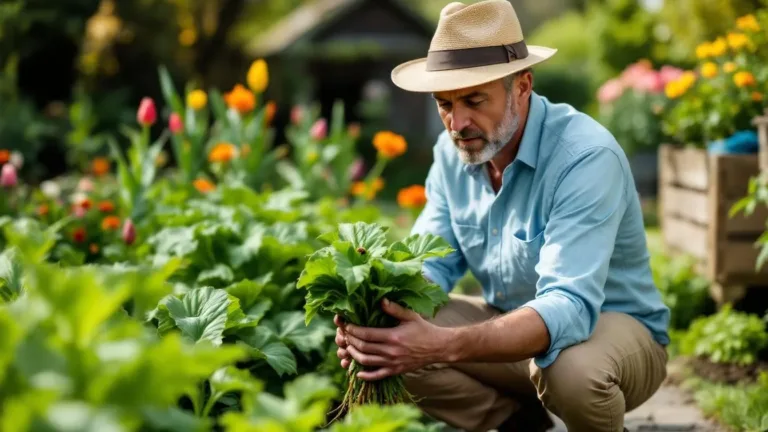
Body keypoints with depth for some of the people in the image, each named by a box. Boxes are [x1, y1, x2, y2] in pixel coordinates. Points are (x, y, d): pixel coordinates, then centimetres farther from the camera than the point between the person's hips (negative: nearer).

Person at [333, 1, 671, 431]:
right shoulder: (453, 150, -6)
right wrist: (381, 311, -29)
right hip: (511, 326, 6)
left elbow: (568, 307, -38)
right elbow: (432, 262, -4)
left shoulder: (587, 157, -29)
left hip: (613, 327, -6)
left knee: (573, 367, -39)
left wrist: (446, 345, -53)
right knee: (393, 344, -13)